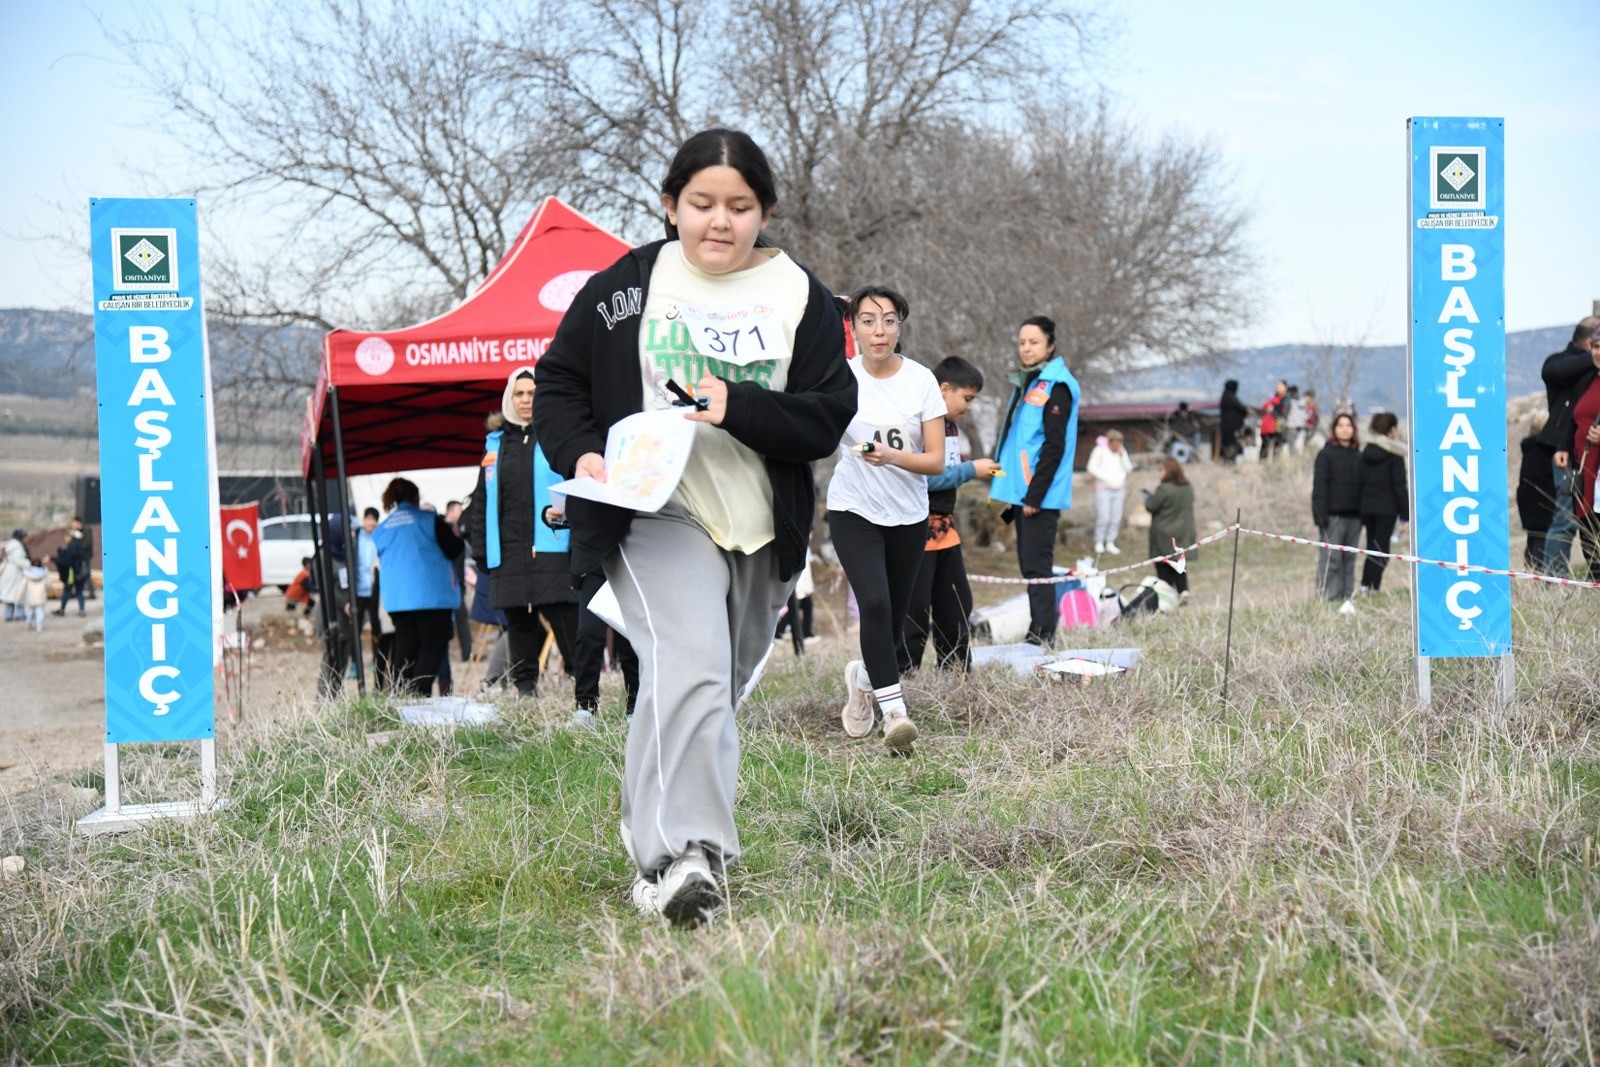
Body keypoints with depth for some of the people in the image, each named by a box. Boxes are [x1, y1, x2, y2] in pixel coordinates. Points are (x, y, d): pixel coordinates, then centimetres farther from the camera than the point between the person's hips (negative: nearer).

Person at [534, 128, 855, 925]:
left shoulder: (800, 296, 5)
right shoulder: (625, 286, 3)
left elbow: (830, 417, -2)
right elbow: (559, 381, 9)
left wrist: (735, 406, -17)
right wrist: (580, 454, -11)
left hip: (762, 527, 4)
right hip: (656, 512, -3)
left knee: (715, 693, 13)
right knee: (689, 670, -24)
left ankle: (650, 836, 32)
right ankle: (681, 856, -28)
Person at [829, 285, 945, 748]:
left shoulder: (921, 380, -8)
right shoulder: (841, 375, -7)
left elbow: (936, 461, -9)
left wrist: (892, 457, -27)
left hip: (908, 515, 2)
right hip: (853, 510, -2)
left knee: (894, 618, 10)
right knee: (875, 603, -22)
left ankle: (863, 675, 41)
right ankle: (894, 710, -18)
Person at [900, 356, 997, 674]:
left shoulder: (950, 426, 12)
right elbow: (926, 477, -25)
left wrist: (975, 468, 3)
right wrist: (971, 471, -16)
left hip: (945, 530, 10)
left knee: (957, 607, 15)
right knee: (914, 612, -6)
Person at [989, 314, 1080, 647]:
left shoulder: (1056, 385, -9)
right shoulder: (1026, 383, 18)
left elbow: (1054, 446, -15)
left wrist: (1034, 495, -18)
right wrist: (1010, 491, 17)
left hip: (1041, 495, -9)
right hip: (1022, 491, 9)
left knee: (1036, 566, -9)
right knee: (1029, 566, 10)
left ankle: (1042, 635, -8)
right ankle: (1038, 634, 14)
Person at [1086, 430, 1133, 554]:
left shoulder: (1122, 452, 13)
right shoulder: (1100, 450, -2)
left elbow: (1128, 469, 9)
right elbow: (1092, 468, -7)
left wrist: (1122, 455, -3)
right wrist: (1106, 479, -13)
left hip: (1119, 489, 5)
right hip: (1103, 489, -5)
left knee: (1116, 518, 0)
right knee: (1103, 517, -12)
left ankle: (1110, 543, 6)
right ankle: (1099, 543, -3)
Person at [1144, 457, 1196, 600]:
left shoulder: (1164, 489, -19)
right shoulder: (1189, 488, 5)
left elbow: (1151, 506, -11)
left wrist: (1148, 496, 7)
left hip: (1164, 536, -6)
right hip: (1184, 533, 6)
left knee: (1164, 567, 3)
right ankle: (1183, 590, 1)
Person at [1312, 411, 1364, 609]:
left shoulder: (1358, 456, 14)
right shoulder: (1326, 454, -1)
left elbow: (1362, 486, 16)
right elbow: (1319, 486, -6)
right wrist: (1321, 515, -14)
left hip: (1354, 516, 5)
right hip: (1333, 516, -5)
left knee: (1349, 559, 7)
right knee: (1330, 559, -7)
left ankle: (1347, 598, 11)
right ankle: (1327, 599, -6)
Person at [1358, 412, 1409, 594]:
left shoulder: (1366, 451, 9)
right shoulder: (1394, 454, -9)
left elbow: (1360, 481, 11)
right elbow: (1399, 485, -10)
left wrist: (1361, 509, 15)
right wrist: (1405, 514, -7)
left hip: (1367, 506, 6)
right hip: (1386, 508, -6)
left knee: (1372, 548, 14)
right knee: (1380, 549, -3)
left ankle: (1365, 586, 9)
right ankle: (1371, 588, -9)